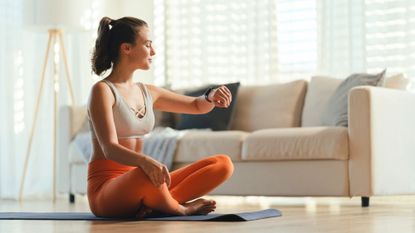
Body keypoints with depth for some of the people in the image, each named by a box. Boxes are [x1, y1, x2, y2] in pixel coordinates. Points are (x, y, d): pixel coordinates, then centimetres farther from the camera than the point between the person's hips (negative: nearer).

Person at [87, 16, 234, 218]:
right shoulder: (102, 91, -9)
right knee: (150, 172, -42)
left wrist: (211, 96, -1)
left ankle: (152, 205, -18)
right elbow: (110, 148, -21)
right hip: (105, 189, -7)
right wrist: (145, 161, -41)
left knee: (223, 164, -5)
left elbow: (197, 106, 23)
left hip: (135, 181, 7)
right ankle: (178, 208, -11)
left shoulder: (147, 92, 13)